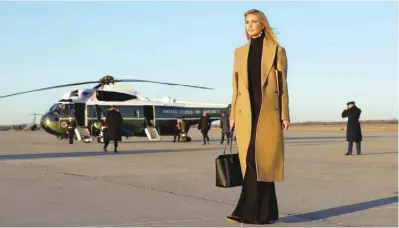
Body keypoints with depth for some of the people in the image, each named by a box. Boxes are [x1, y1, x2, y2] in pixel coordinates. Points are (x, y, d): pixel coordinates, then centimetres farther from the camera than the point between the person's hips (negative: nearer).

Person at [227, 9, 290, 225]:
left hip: (268, 110, -3)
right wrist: (233, 115, 7)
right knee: (250, 161, -1)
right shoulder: (240, 52, 14)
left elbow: (282, 84, 2)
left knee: (264, 161, -4)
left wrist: (285, 115, -5)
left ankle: (258, 211, 1)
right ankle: (257, 211, 7)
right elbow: (236, 86, 12)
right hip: (246, 112, 3)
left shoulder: (277, 50, 4)